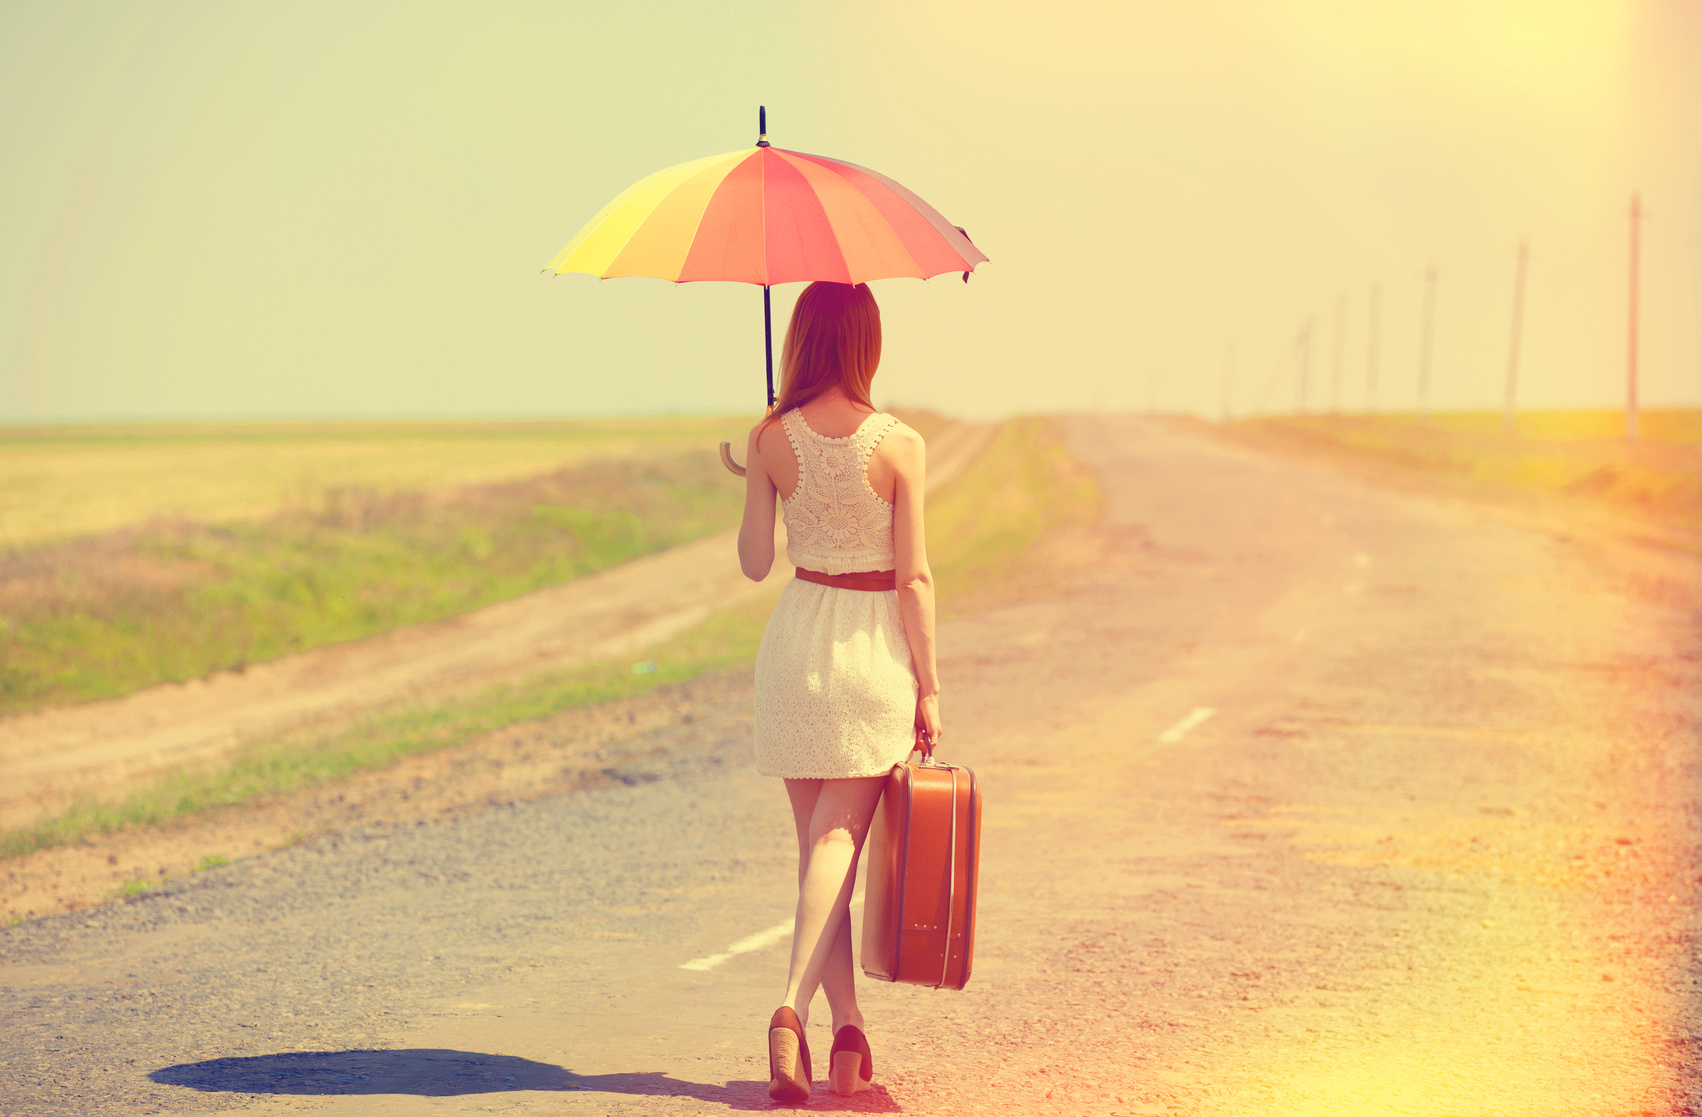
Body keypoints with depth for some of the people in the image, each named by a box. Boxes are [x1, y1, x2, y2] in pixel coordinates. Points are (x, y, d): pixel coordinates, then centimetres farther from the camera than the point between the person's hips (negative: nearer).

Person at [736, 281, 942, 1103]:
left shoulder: (770, 440, -5)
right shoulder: (898, 445, -11)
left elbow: (754, 564, 2)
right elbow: (914, 578, -10)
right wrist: (928, 686, -3)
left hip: (796, 645, 2)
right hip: (875, 646, -2)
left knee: (818, 840, 12)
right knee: (840, 839, 0)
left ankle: (850, 1033, 12)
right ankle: (794, 1004, -20)